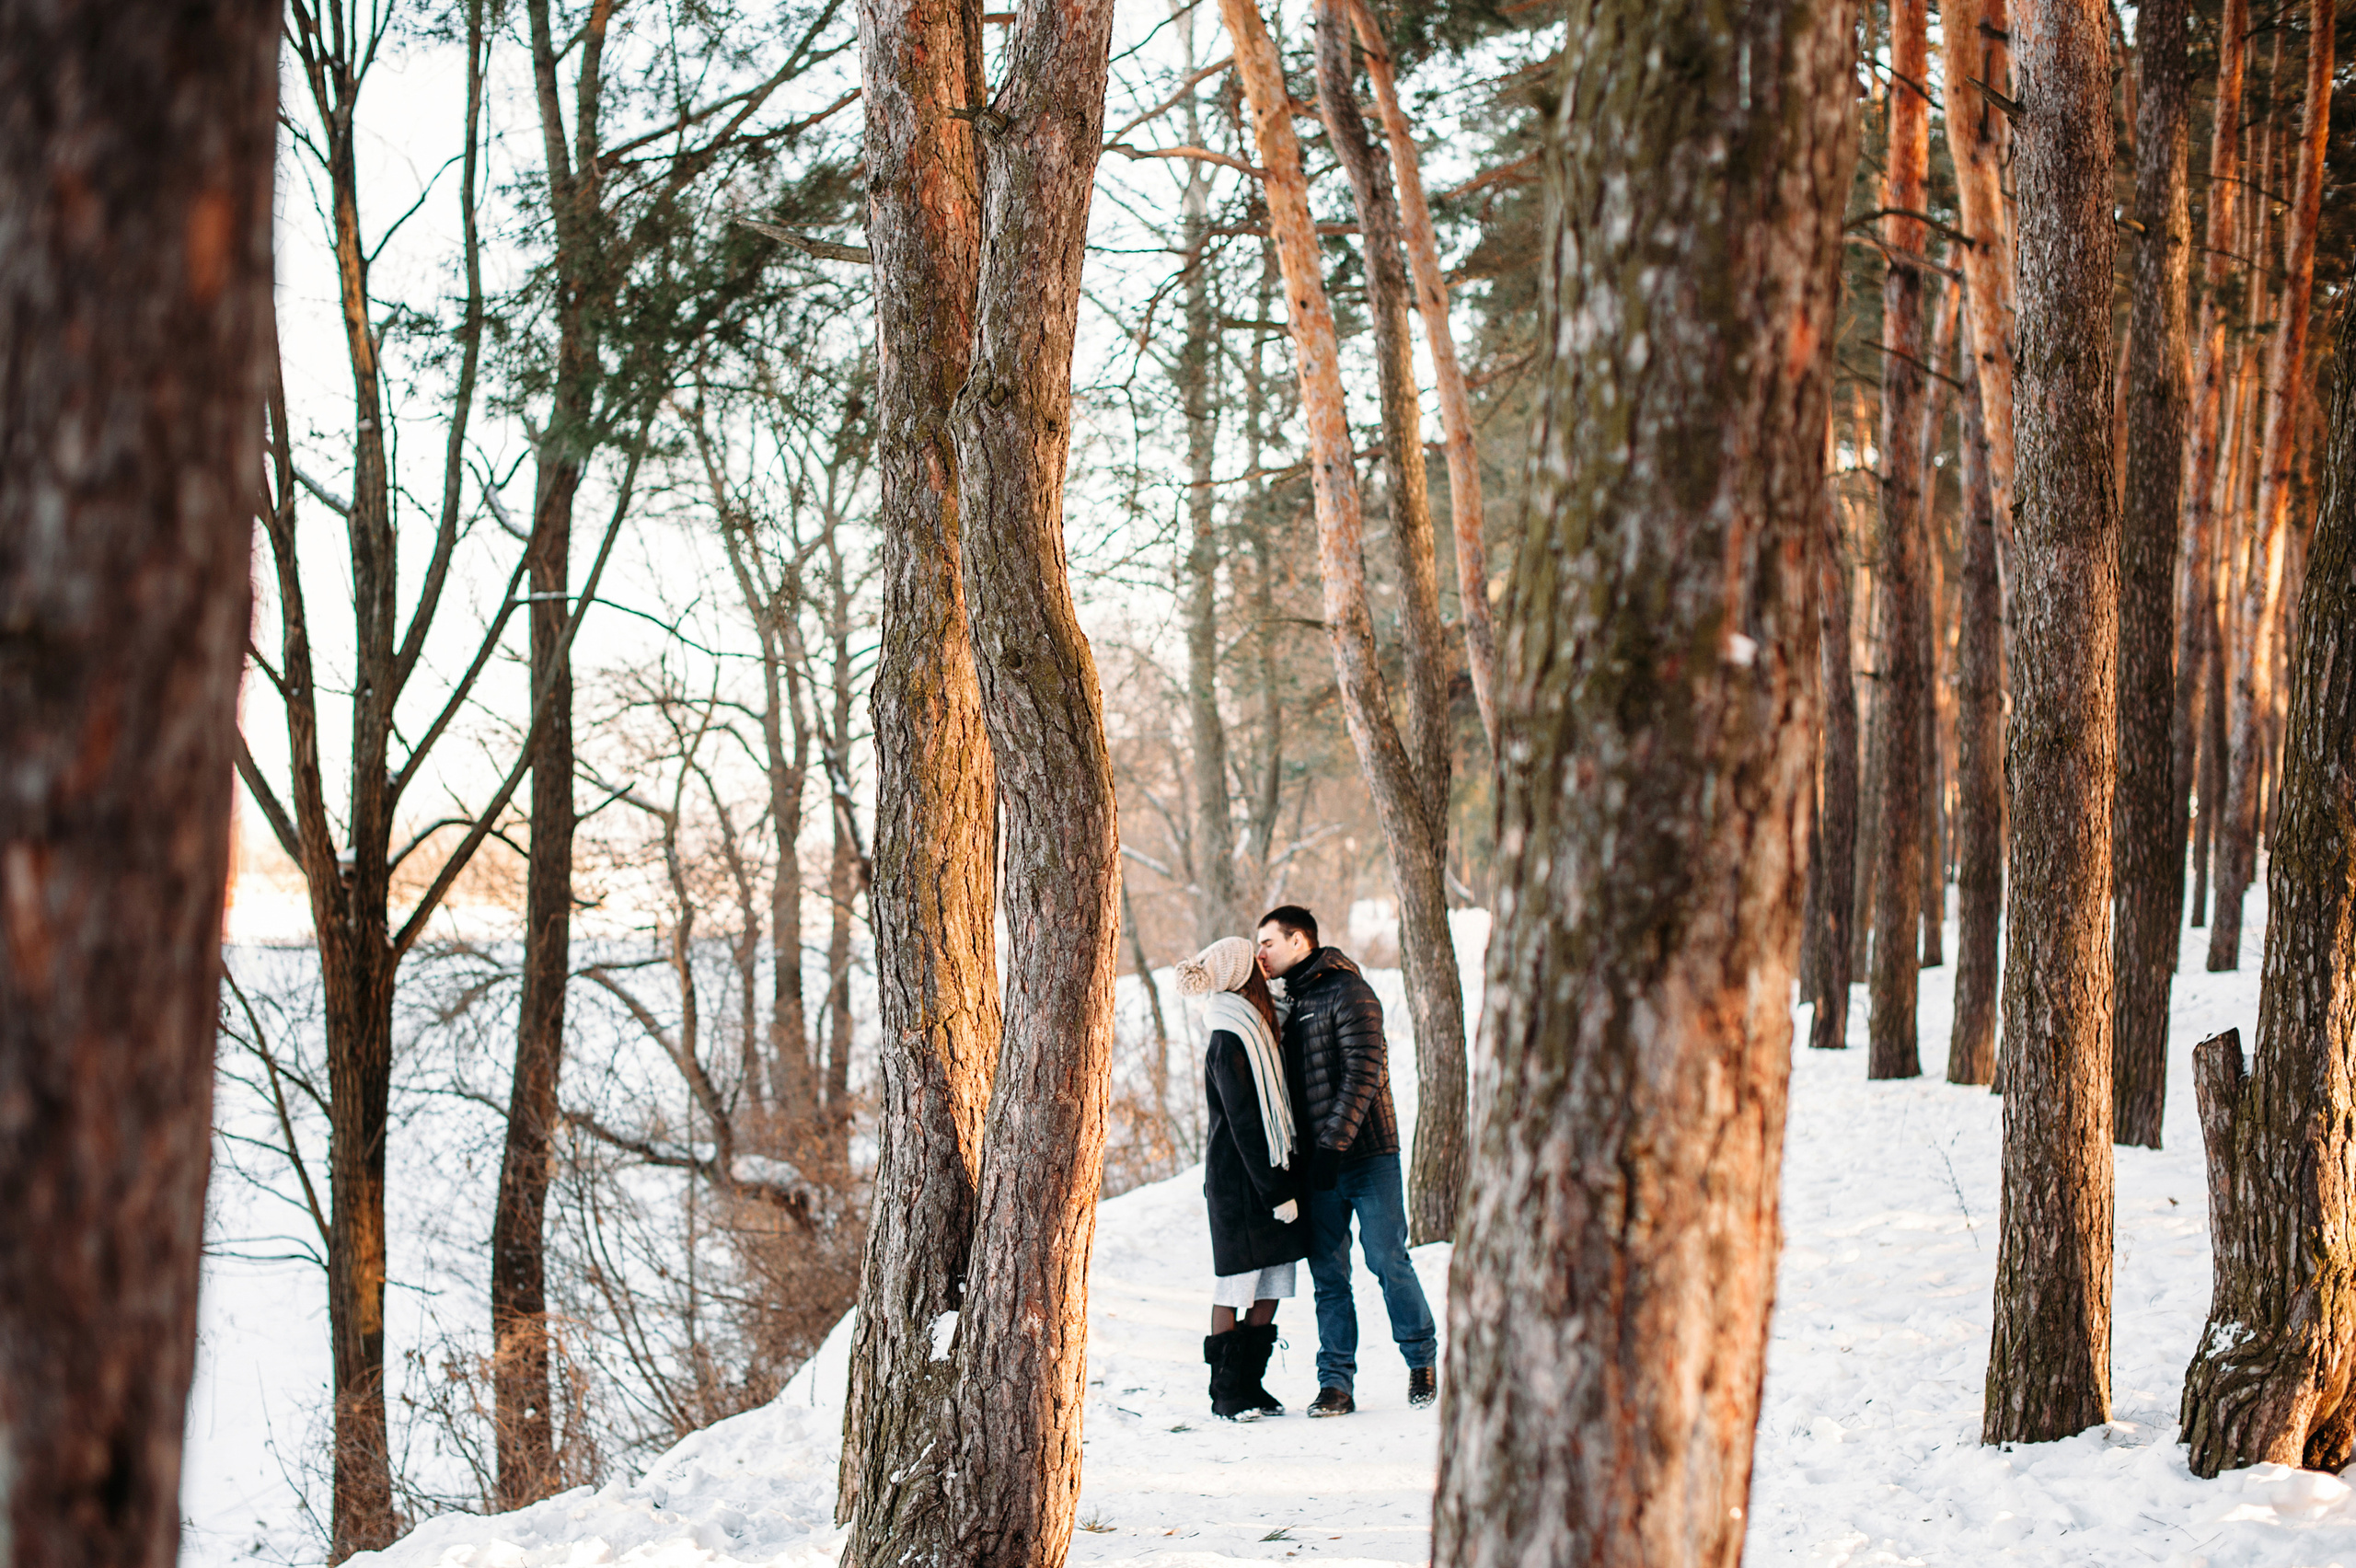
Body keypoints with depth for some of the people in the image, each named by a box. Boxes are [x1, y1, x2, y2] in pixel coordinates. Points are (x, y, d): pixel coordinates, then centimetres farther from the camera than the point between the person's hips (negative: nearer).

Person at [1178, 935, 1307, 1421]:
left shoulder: (1253, 1033, 13)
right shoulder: (1228, 1043, -14)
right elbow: (1244, 1125, -16)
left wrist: (1283, 1182, 15)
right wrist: (1277, 1192, -16)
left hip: (1266, 1176, 8)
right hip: (1238, 1182, -8)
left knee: (1271, 1288, 8)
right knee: (1236, 1286, -2)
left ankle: (1250, 1384, 14)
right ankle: (1227, 1393, 4)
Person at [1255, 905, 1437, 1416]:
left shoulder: (1348, 993, -7)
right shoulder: (1287, 1004, 17)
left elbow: (1363, 1074, -15)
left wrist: (1333, 1144, -20)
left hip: (1367, 1154, -7)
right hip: (1316, 1162, 7)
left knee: (1387, 1259, -4)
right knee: (1328, 1275, 4)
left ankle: (1422, 1360, 12)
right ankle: (1336, 1383, 7)